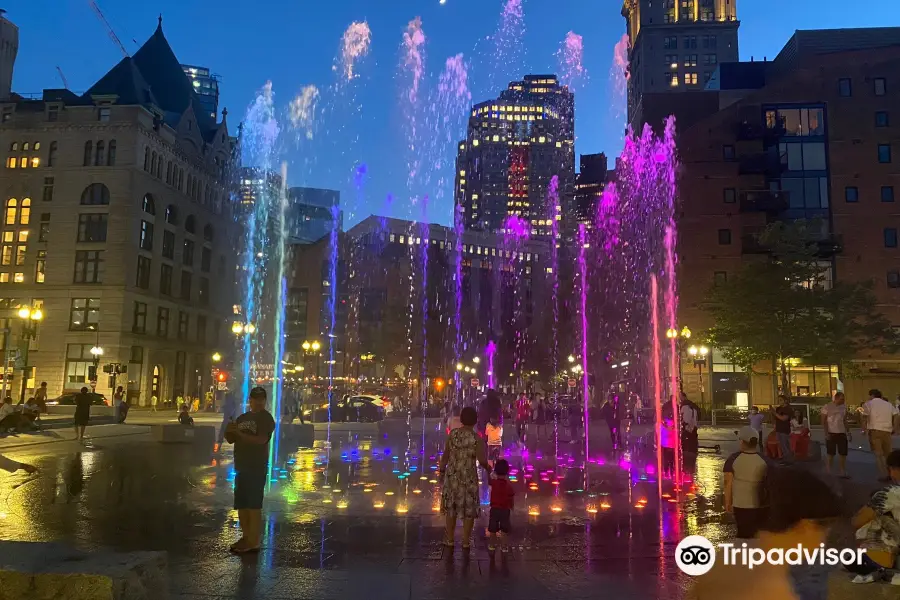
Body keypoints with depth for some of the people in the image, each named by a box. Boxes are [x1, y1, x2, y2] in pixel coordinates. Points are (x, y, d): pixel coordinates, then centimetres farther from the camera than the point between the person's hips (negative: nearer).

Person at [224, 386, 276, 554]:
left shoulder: (266, 418, -7)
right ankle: (246, 537, 23)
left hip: (257, 468, -8)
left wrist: (239, 433, -21)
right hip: (242, 466, 8)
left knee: (254, 505, -6)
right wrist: (229, 431, -6)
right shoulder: (242, 418, 15)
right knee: (241, 505, 11)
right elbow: (231, 440, 16)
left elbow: (260, 440, -20)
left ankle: (253, 542, -3)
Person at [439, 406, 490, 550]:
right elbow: (482, 460, -18)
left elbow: (445, 455, -3)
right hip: (469, 477, -3)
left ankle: (449, 540, 24)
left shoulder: (453, 434, -7)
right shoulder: (476, 438, -16)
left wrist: (442, 470, 10)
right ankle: (466, 541, 19)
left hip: (452, 475, 3)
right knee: (468, 509, 12)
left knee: (451, 507, 16)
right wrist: (488, 468, 3)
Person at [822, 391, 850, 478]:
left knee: (843, 454, 6)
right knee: (830, 454, 2)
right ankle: (828, 473, 12)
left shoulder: (844, 407, 8)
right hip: (831, 433, -5)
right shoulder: (827, 407, -8)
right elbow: (823, 421, -7)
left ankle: (842, 473, 14)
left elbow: (845, 420, 15)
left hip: (842, 433, 5)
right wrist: (826, 433, -14)